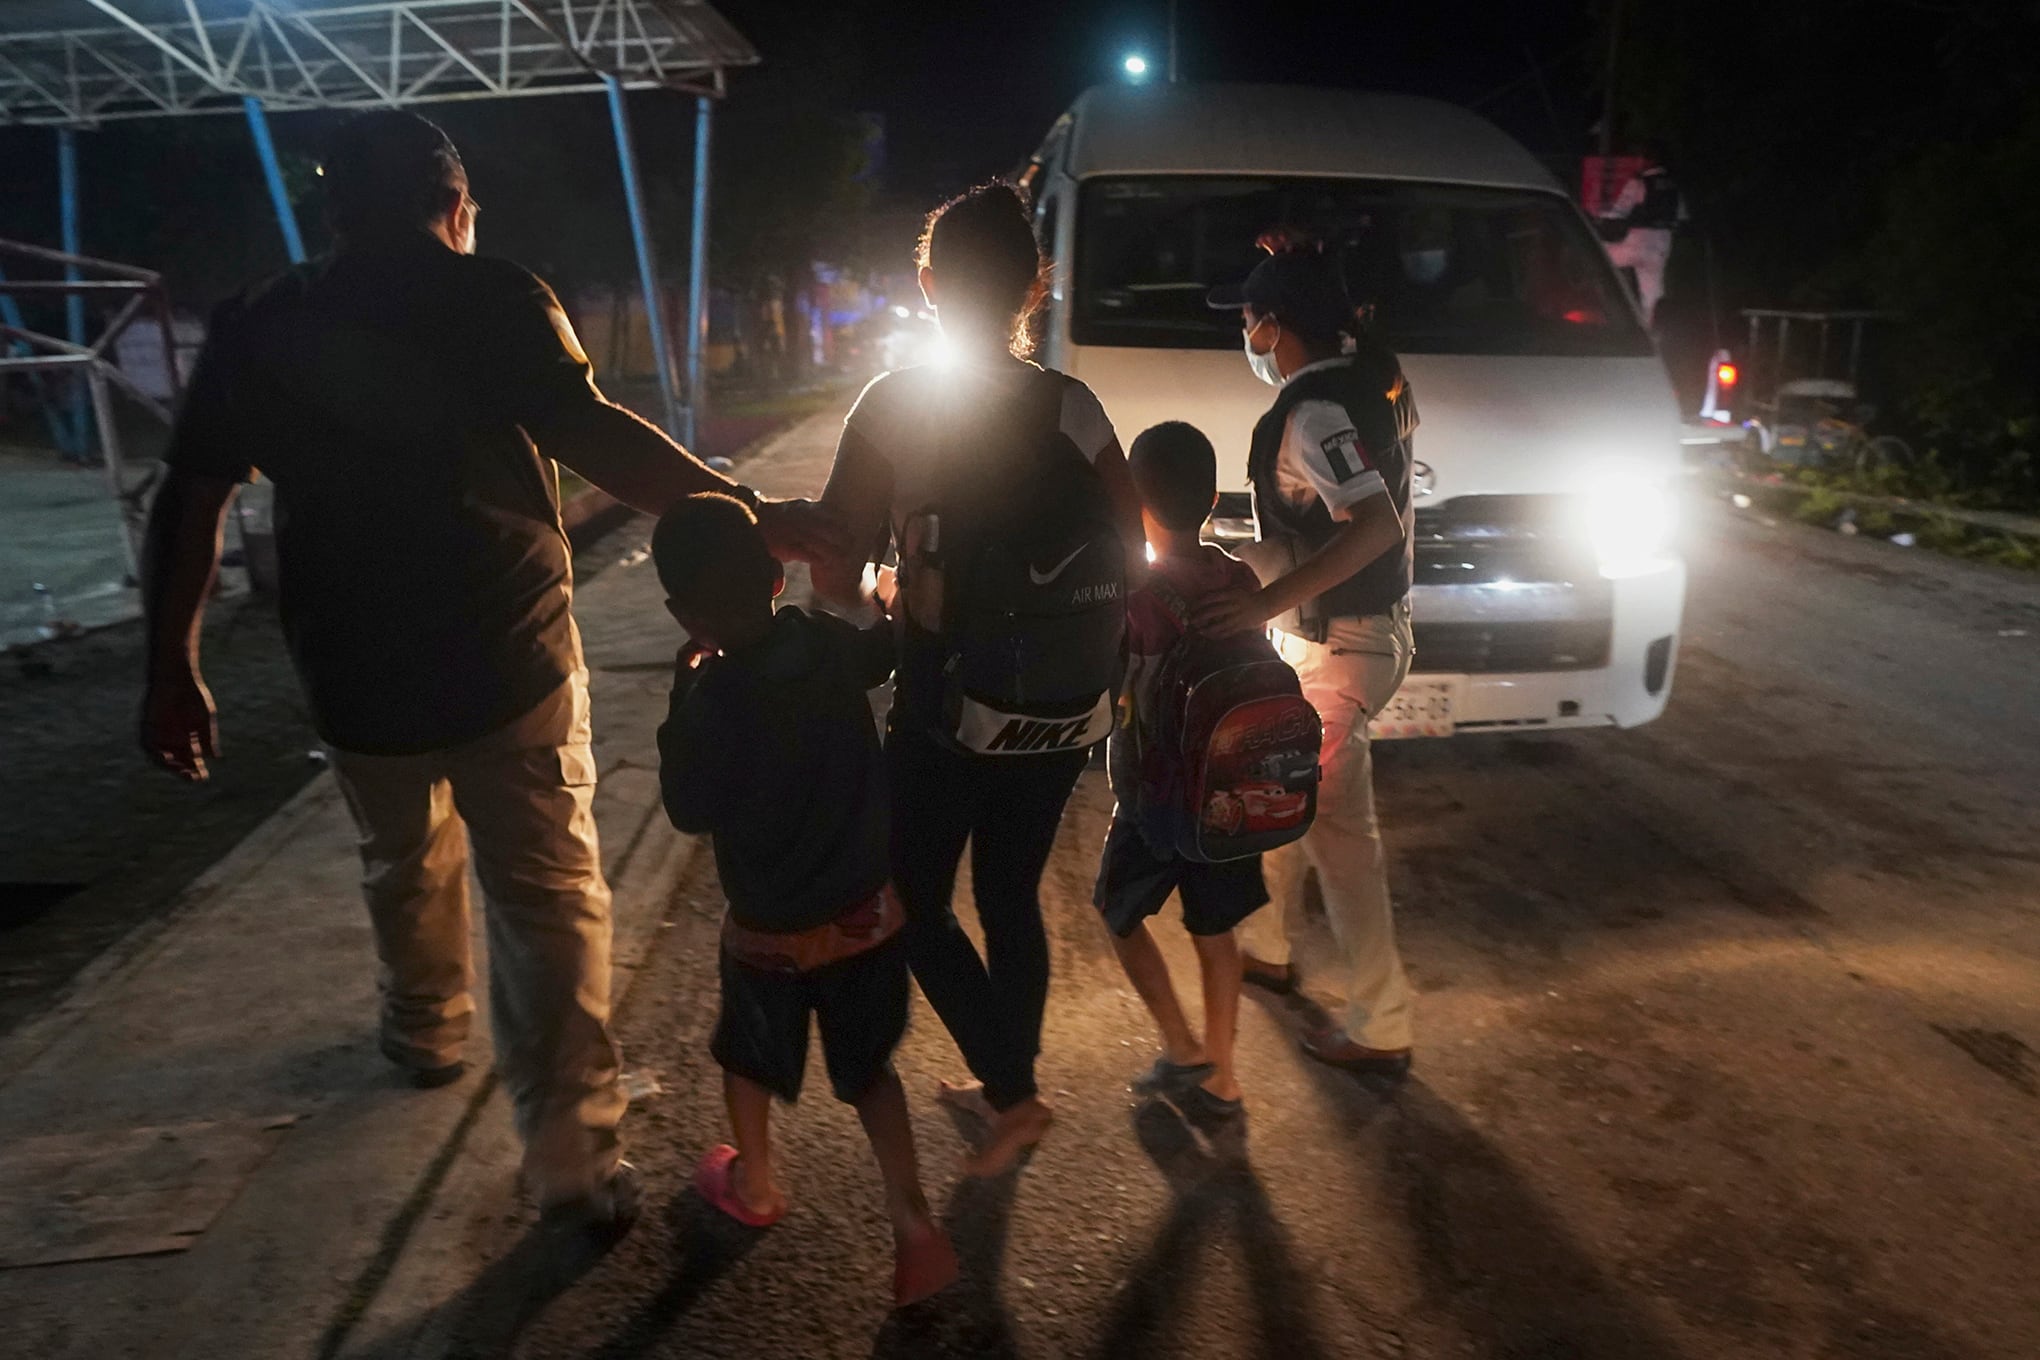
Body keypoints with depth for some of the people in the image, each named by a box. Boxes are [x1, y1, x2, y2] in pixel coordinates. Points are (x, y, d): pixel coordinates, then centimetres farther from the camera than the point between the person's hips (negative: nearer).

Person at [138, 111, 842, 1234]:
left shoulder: (260, 327, 6)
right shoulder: (495, 301, -6)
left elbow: (189, 501, 5)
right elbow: (590, 435, -22)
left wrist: (172, 666, 11)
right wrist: (748, 515, -25)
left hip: (357, 669, 4)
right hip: (509, 658, -3)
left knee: (404, 862, 27)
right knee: (548, 893, 4)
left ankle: (427, 1032, 49)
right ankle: (574, 1159, 4)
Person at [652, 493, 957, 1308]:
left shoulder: (714, 695, -26)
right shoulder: (832, 646, -11)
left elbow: (692, 809, -13)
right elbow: (891, 646, 10)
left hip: (773, 930, -4)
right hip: (871, 908, 4)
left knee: (749, 1058, 25)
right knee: (868, 1068, 20)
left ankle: (754, 1186, 46)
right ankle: (913, 1221, 14)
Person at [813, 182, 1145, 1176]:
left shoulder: (893, 405, -11)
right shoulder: (1073, 406, -2)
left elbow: (834, 575, -12)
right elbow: (1131, 555, 0)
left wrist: (877, 608, 8)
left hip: (949, 703, -4)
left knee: (915, 902, 15)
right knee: (1013, 897, 20)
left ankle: (1013, 1094, 12)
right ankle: (1007, 1085, 35)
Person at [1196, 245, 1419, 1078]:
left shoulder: (1312, 413, -24)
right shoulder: (1373, 378, 4)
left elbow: (1376, 523, -36)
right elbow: (1404, 421, 29)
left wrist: (1267, 599, -44)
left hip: (1335, 648, -10)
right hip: (1371, 627, 10)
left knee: (1337, 828, -3)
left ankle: (1379, 1030, 8)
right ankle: (1266, 947, 40)